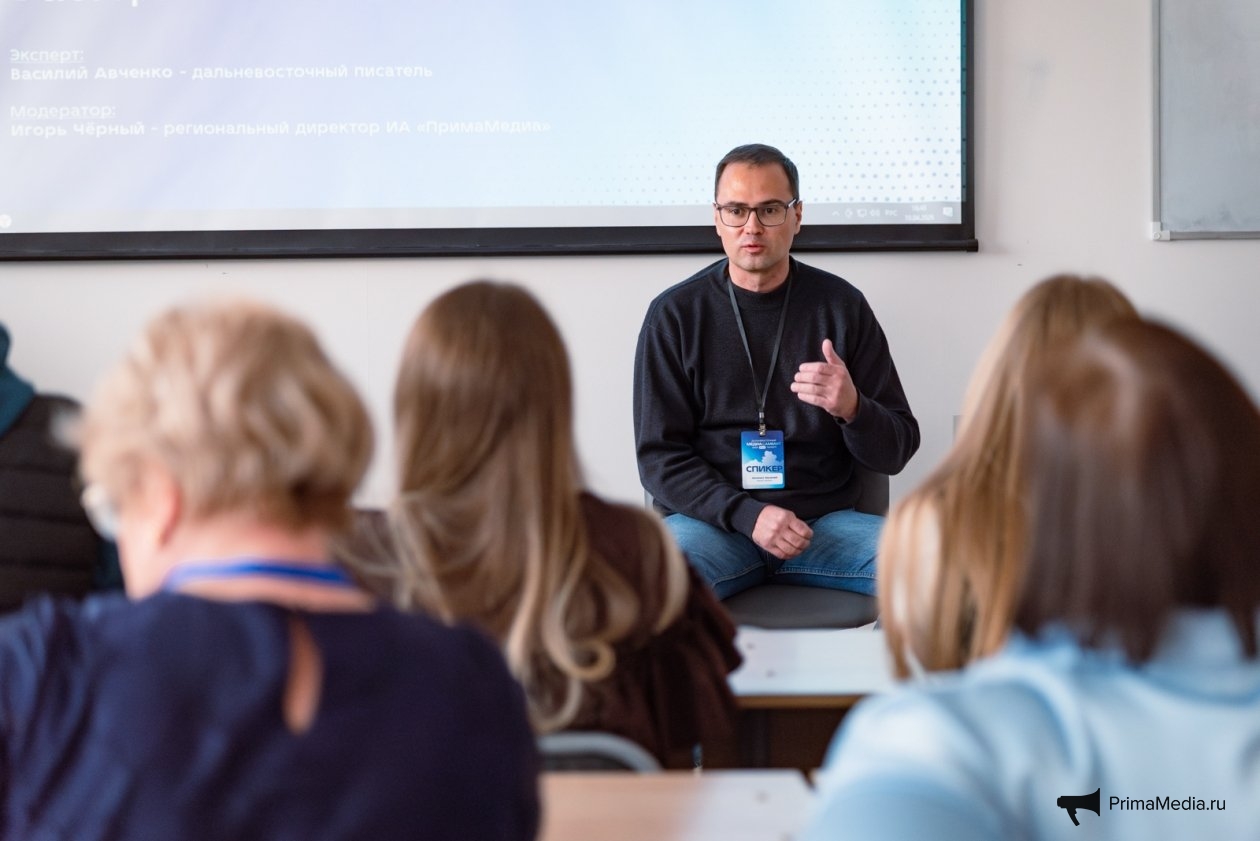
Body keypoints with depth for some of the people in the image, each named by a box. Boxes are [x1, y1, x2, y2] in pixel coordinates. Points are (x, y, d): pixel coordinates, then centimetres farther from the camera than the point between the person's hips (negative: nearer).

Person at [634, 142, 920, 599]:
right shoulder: (675, 313, 2)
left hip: (826, 519, 2)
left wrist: (852, 408, -16)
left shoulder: (842, 305, 5)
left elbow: (897, 450, 7)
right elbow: (660, 457, 0)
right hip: (714, 520, -1)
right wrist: (748, 515, -16)